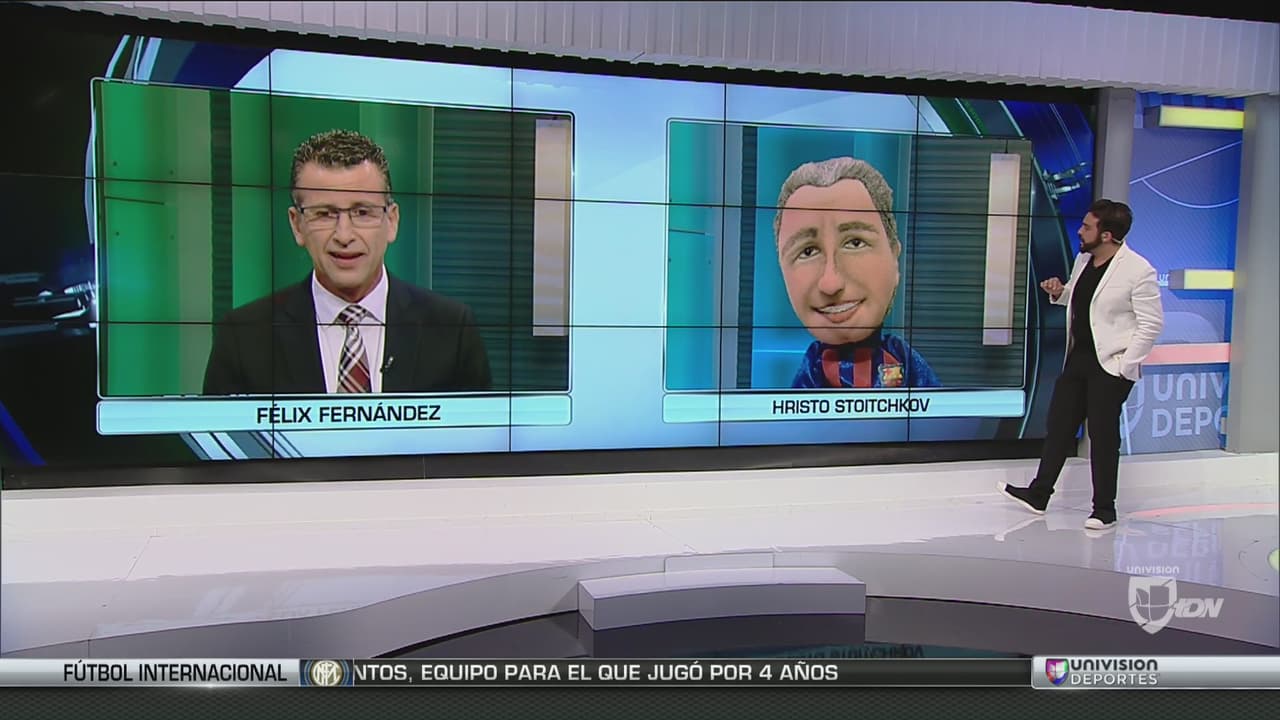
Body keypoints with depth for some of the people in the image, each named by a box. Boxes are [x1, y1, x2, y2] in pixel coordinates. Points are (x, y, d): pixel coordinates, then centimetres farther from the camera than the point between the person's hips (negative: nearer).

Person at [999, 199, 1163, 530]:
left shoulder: (1138, 270, -15)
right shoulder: (1083, 260, 8)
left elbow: (1152, 323, -14)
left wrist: (1126, 364, -16)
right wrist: (1059, 293, 3)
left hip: (1110, 366, -7)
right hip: (1077, 358, 8)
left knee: (1103, 436, 1)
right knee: (1059, 425, 12)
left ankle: (1104, 509, 15)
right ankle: (1038, 495, 22)